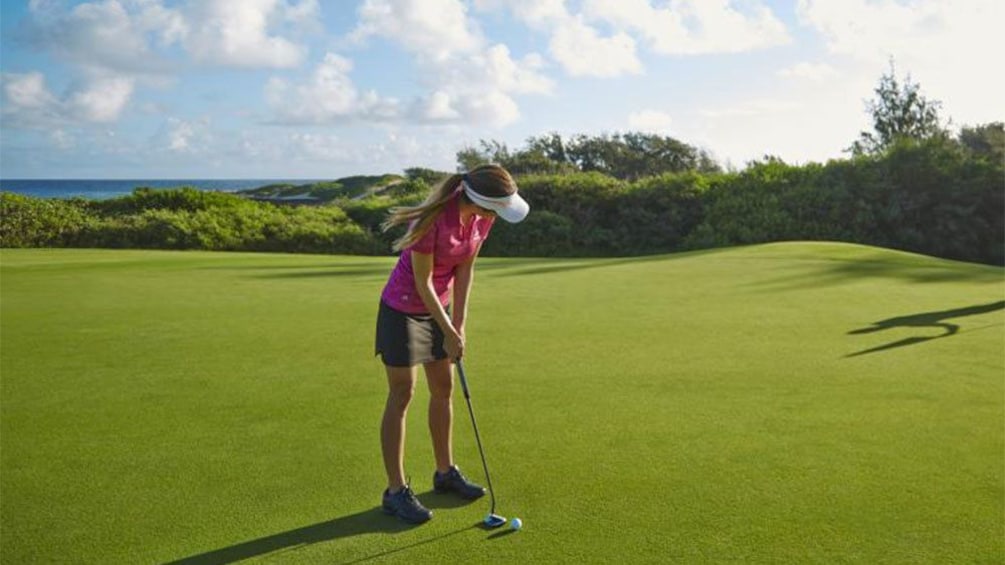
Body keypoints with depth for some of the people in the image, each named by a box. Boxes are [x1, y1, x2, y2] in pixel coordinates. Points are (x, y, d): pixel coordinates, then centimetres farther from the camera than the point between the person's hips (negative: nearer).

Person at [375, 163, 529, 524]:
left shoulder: (482, 218, -10)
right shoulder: (434, 220, -31)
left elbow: (465, 270, -1)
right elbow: (422, 281, -23)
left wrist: (458, 323, -4)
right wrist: (448, 332, -16)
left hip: (438, 306, 7)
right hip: (403, 309, -7)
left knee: (444, 390, 13)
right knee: (402, 396, -2)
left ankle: (445, 472, 29)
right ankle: (396, 491, 8)